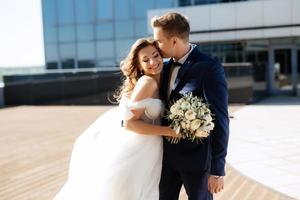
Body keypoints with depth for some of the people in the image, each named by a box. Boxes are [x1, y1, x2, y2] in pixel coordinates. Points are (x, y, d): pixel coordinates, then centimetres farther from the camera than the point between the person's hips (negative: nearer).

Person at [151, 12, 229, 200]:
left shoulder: (210, 68, -16)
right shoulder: (167, 68, 6)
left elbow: (220, 121, -16)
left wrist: (217, 169, -15)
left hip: (196, 157, -6)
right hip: (168, 156, 7)